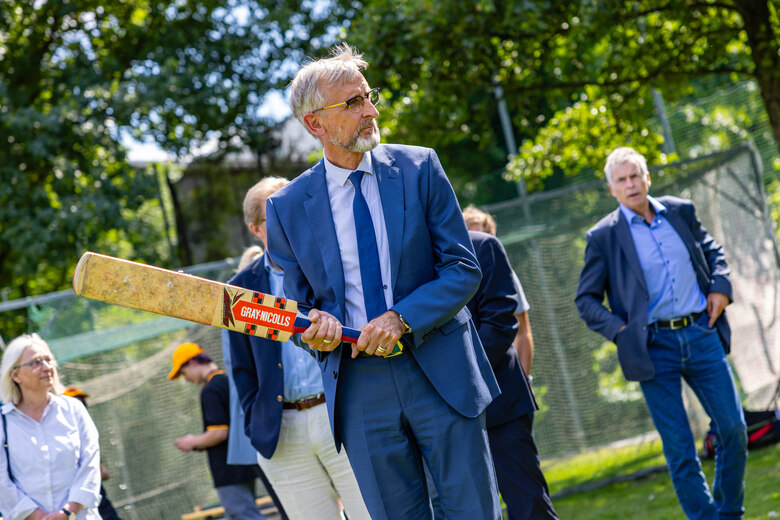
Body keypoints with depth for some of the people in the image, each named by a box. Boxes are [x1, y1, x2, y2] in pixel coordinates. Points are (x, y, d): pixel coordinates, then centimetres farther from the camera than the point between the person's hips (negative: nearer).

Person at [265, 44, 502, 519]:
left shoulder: (419, 167, 1)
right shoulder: (288, 206, 3)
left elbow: (463, 268, -1)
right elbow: (299, 303, 10)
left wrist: (402, 319, -16)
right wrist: (317, 326, -14)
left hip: (439, 372, 0)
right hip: (358, 387, 1)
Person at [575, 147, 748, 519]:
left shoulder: (681, 211, 8)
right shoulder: (604, 236, -1)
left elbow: (712, 250, 24)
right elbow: (586, 300, 3)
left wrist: (720, 286, 5)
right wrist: (620, 330, -10)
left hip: (701, 334, 3)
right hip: (654, 347, -3)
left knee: (733, 428, 3)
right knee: (679, 448, -1)